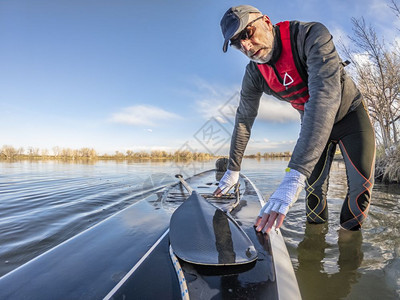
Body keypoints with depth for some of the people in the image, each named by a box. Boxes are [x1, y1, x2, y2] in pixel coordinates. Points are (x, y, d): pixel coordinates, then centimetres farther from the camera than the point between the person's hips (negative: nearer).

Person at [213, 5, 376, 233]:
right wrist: (233, 169, -2)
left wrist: (295, 174, -56)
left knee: (362, 185, -8)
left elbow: (325, 95, -47)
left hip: (350, 113, -2)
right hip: (313, 124, 3)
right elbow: (244, 119, -6)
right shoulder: (254, 75, -16)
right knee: (314, 187, -4)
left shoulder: (312, 35, -32)